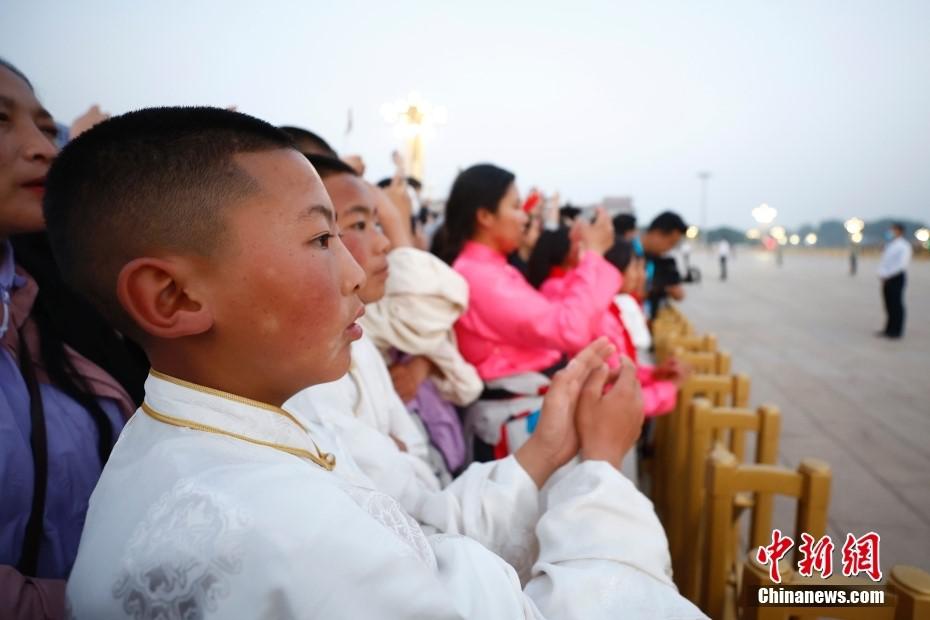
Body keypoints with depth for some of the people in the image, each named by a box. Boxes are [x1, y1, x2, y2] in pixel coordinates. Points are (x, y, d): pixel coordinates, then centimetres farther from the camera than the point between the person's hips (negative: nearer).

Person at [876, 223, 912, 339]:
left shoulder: (903, 246, -10)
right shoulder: (889, 245, 16)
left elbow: (902, 264, -17)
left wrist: (887, 275, -17)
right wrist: (882, 274, 3)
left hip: (897, 277, -8)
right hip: (887, 278, 8)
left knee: (896, 304, -3)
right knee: (889, 304, 11)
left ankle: (896, 331, 3)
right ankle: (889, 329, 18)